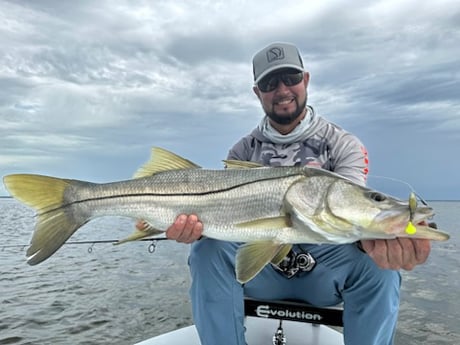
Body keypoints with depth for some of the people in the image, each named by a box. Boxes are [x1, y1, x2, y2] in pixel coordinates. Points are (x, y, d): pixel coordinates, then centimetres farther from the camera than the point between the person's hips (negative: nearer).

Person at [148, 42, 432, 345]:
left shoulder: (344, 146, -2)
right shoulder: (243, 152, 4)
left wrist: (374, 239, -43)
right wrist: (192, 223, -34)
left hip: (325, 269, 0)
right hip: (260, 267, 1)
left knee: (376, 264, -30)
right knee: (210, 249, -26)